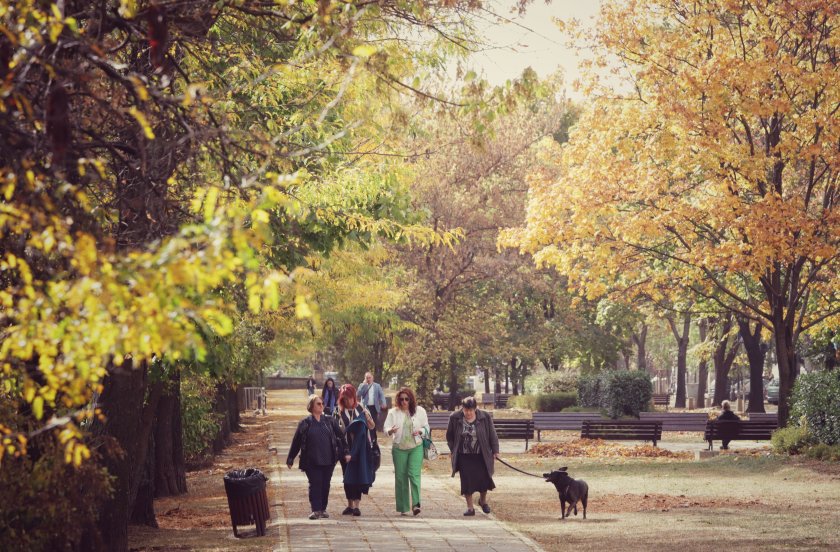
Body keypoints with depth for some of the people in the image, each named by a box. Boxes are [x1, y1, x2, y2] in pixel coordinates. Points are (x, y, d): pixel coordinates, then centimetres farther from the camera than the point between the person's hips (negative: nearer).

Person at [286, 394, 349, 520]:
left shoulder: (329, 421, 6)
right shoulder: (305, 423, -1)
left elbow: (340, 436, 8)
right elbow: (296, 442, 3)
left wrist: (346, 452, 2)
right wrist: (290, 459, 4)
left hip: (329, 460, 3)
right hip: (312, 461, -2)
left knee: (325, 485, 6)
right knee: (315, 484, -6)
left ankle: (323, 509, 17)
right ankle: (316, 510, -3)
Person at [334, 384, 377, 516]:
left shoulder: (361, 409, 3)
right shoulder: (339, 411, 3)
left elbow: (372, 426, 7)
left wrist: (367, 417, -13)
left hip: (360, 449, -1)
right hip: (346, 448, 1)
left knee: (358, 476, -7)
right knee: (348, 477, 5)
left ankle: (356, 505, -7)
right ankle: (350, 505, 14)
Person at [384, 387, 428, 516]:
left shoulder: (420, 411, 4)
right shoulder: (393, 412, 3)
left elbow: (427, 428, 10)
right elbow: (386, 428, -3)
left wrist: (420, 431, -12)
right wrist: (391, 431, -26)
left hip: (416, 447, -1)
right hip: (399, 448, 1)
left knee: (414, 474, -14)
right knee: (400, 477, 2)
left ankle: (416, 504, -17)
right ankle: (403, 507, 8)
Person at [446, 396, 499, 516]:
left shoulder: (485, 417, -7)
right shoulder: (455, 418, -6)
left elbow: (492, 435, 2)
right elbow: (449, 436, 9)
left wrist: (495, 451, 2)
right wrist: (452, 450, 8)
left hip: (481, 456, 0)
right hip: (464, 457, 0)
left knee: (484, 479, 2)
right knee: (467, 481, -3)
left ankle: (483, 500, 31)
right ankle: (470, 507, 8)